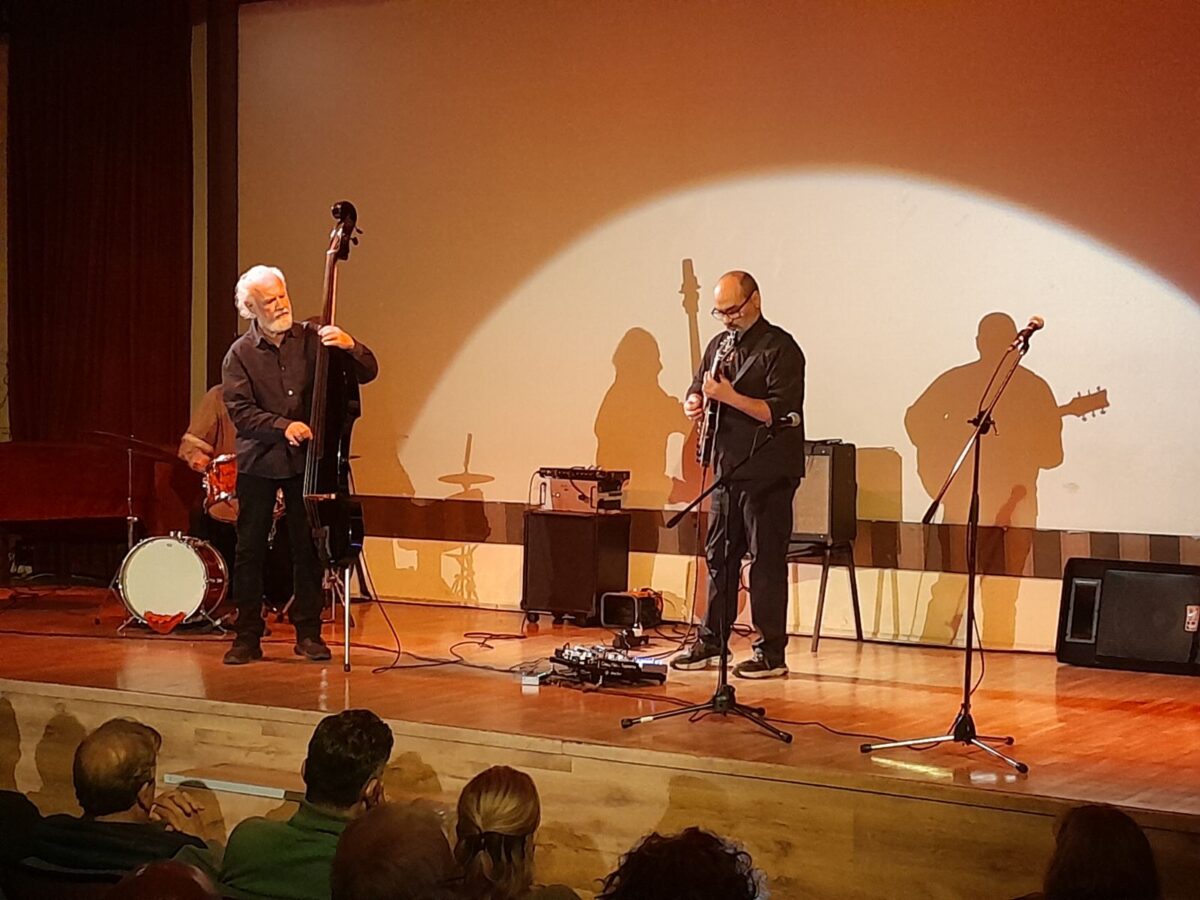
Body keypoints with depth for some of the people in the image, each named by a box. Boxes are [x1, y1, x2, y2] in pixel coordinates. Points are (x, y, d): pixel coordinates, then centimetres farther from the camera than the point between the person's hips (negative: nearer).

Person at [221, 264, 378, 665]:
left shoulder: (312, 339, 4)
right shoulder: (240, 355, 1)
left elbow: (367, 373, 0)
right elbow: (239, 410, -8)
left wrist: (349, 346, -20)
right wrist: (283, 426, -22)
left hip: (306, 459, 1)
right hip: (258, 462, -1)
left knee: (308, 548, 3)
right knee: (250, 550, 0)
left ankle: (308, 633, 13)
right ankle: (247, 637, 7)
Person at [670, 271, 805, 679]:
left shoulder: (780, 349, -10)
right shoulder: (720, 344, 14)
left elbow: (780, 412, -19)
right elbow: (696, 391, 21)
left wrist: (729, 396, -24)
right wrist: (694, 403, -3)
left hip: (768, 473, -8)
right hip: (727, 469, 8)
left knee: (766, 561, -4)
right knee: (719, 556, 13)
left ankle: (771, 654, 0)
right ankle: (711, 643, 21)